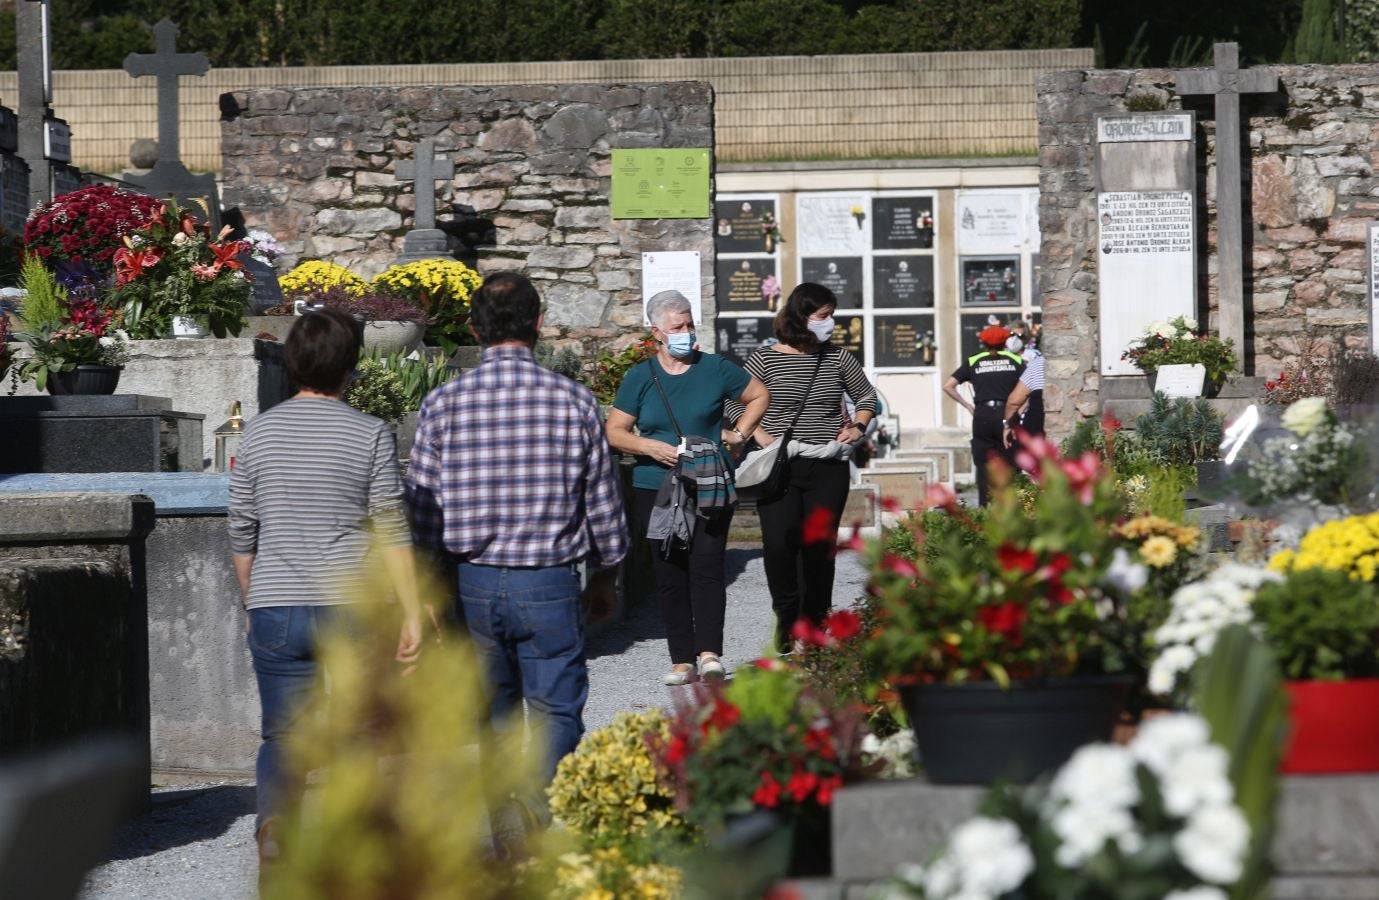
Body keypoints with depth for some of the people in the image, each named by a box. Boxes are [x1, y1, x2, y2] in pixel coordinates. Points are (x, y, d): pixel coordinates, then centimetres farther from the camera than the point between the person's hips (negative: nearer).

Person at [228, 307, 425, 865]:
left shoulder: (259, 432, 5)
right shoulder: (369, 435, -4)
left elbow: (241, 534, 10)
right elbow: (391, 532, -6)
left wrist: (251, 605, 22)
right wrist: (412, 613, -2)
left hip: (276, 609, 2)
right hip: (353, 606, -2)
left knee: (281, 736, 5)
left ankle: (273, 824, -22)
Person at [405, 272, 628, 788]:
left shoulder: (443, 404, -4)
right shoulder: (573, 401, -6)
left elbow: (421, 512, -1)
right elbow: (602, 501, 2)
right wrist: (604, 577, 17)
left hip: (470, 584, 2)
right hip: (549, 586, -2)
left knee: (493, 712, 17)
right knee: (556, 712, 4)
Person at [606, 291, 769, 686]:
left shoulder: (715, 369, 5)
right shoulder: (640, 377, 5)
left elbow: (759, 395, 19)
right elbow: (615, 431, 6)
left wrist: (738, 434, 6)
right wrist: (653, 448, -10)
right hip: (655, 489, 1)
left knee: (706, 567, -13)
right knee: (669, 574, 2)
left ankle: (709, 653, -19)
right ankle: (682, 660, 4)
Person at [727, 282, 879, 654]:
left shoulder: (837, 358, 9)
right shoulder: (765, 359, 1)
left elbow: (866, 395, 23)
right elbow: (735, 403, 5)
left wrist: (858, 425, 5)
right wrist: (759, 435, -8)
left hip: (828, 467, 2)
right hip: (780, 469, -2)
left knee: (819, 546, -1)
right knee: (779, 545, -12)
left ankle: (815, 625, 12)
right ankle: (786, 616, 9)